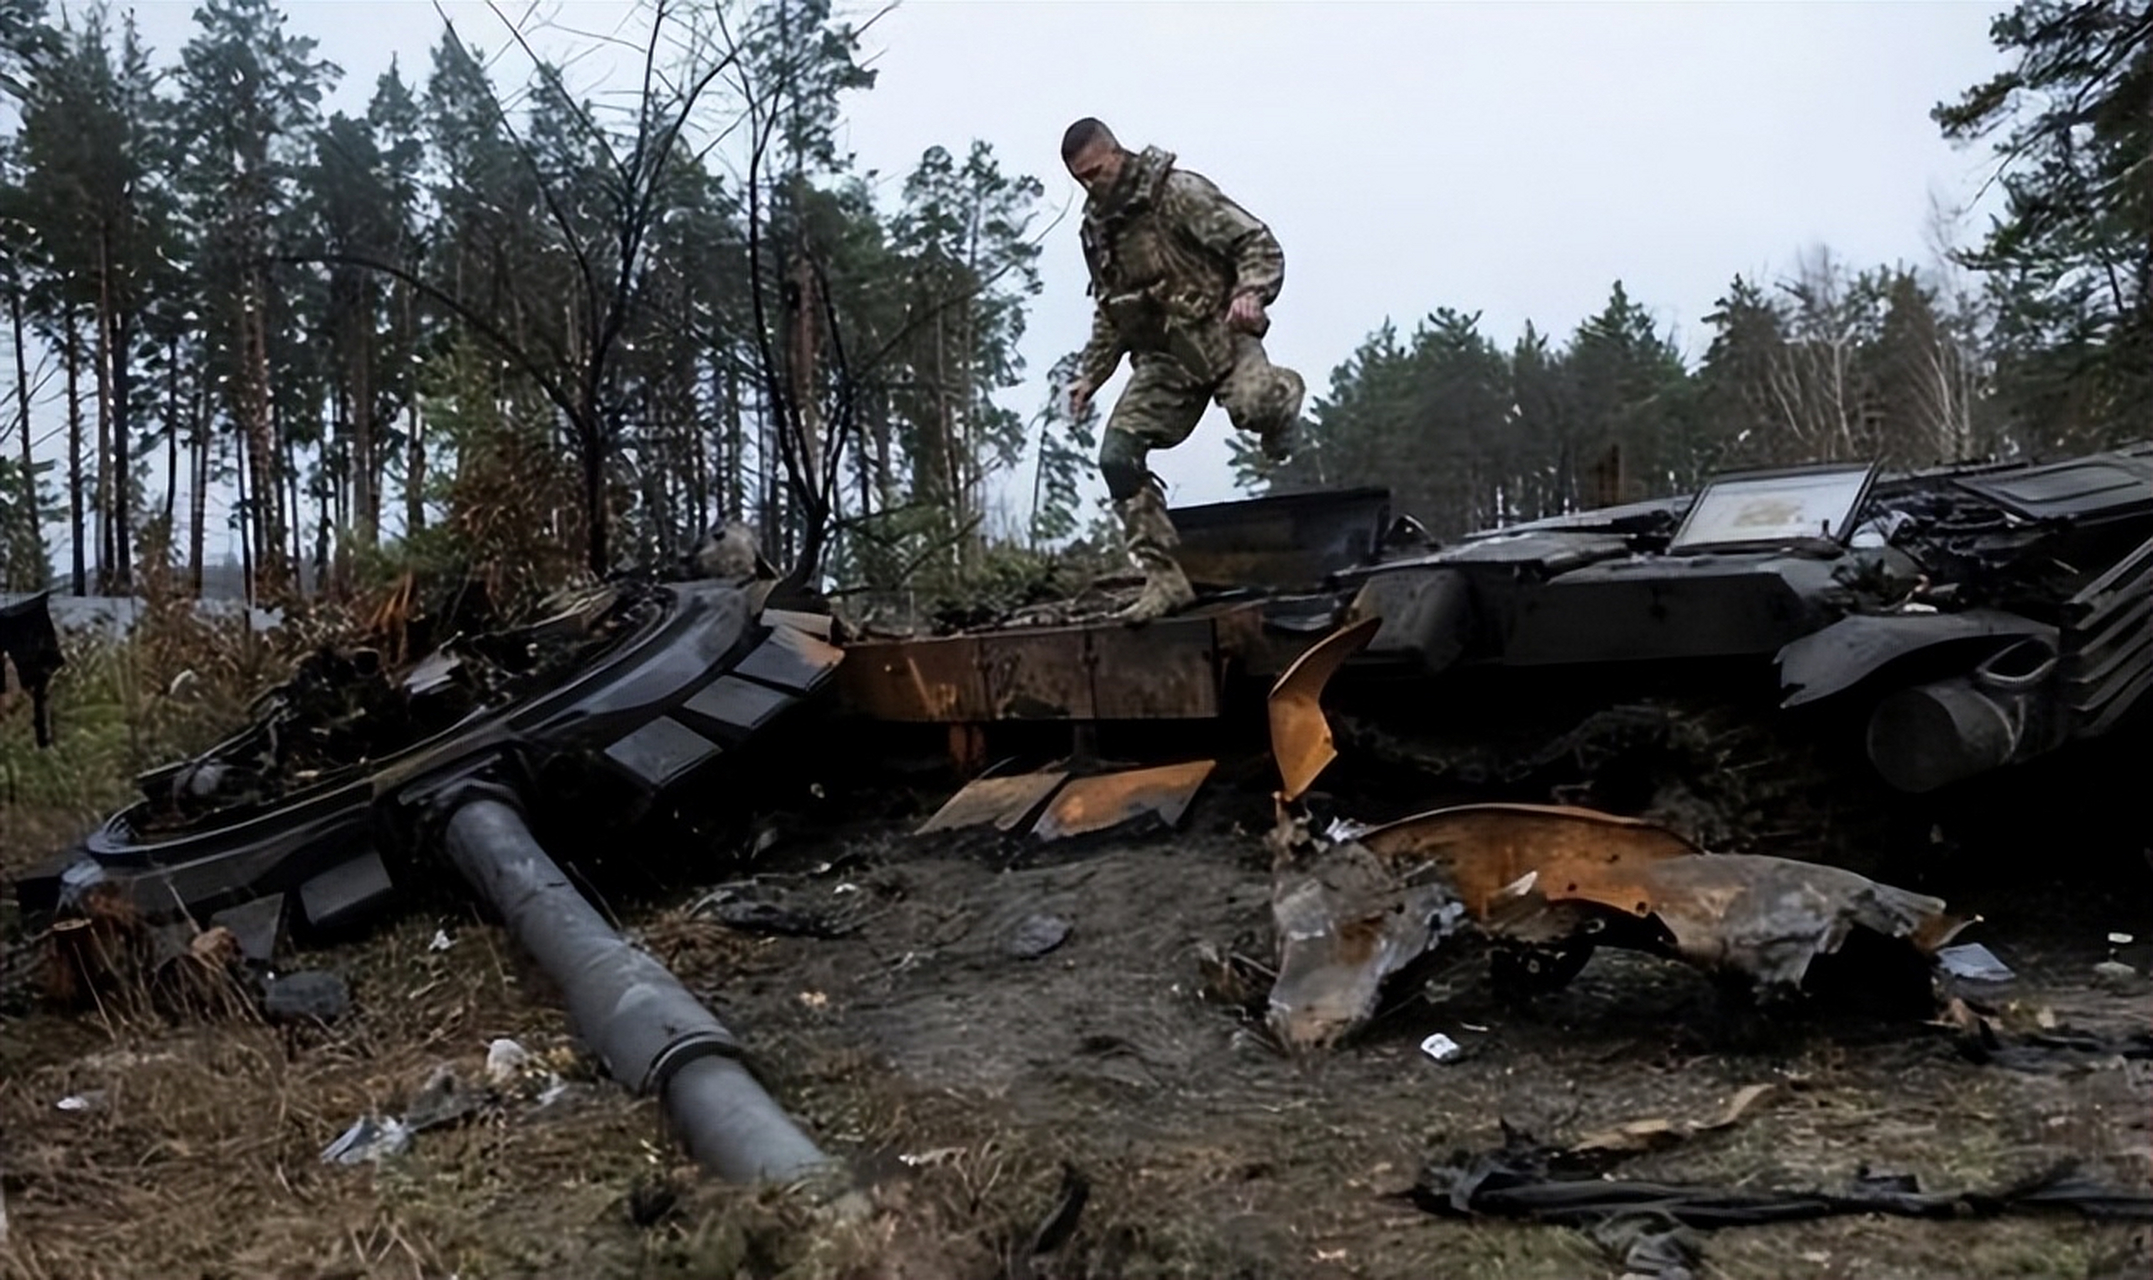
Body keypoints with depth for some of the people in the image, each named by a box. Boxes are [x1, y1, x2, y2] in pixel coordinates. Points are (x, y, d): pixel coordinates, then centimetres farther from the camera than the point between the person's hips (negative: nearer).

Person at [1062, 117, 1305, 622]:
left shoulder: (1178, 192, -5)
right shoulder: (1096, 228, 16)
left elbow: (1260, 244, -10)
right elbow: (1108, 313, 26)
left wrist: (1251, 293, -30)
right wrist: (1090, 374, 17)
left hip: (1219, 334, -6)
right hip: (1162, 357, 6)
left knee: (1252, 406, -37)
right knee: (1118, 454, -13)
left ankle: (1281, 393, 4)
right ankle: (1163, 577, -9)